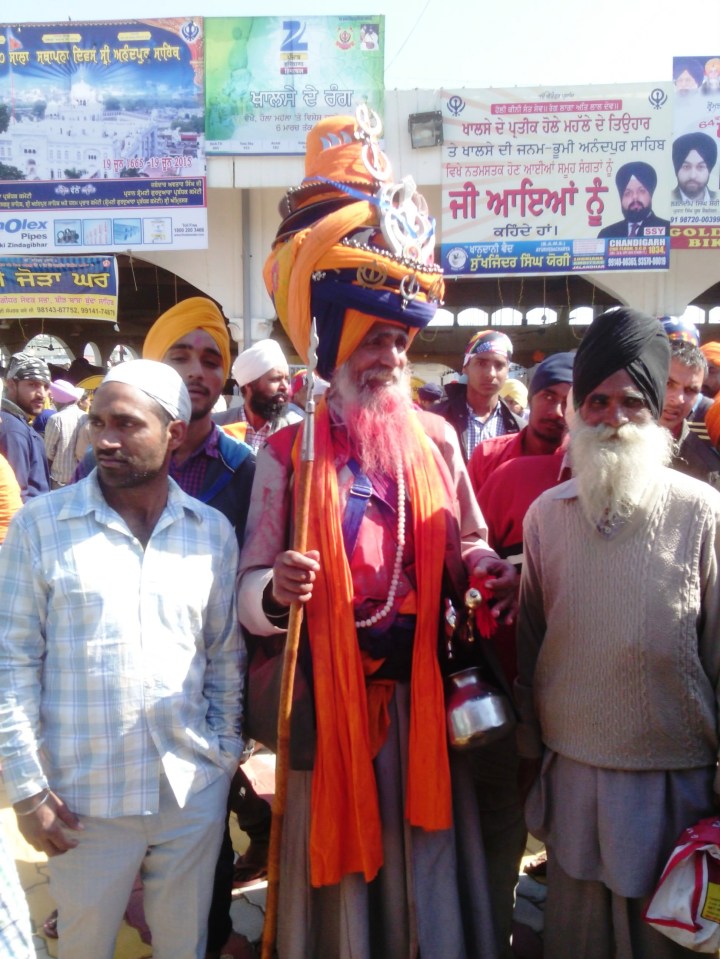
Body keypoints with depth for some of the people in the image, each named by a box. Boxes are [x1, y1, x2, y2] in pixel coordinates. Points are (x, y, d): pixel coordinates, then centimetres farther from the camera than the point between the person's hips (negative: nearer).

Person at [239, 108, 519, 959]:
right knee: (339, 862, 11)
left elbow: (467, 544, 14)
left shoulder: (438, 440, 4)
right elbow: (248, 589, -5)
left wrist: (489, 571, -7)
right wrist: (275, 592, -26)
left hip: (425, 691, 2)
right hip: (328, 696, -2)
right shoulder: (288, 452, -4)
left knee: (427, 861, 13)